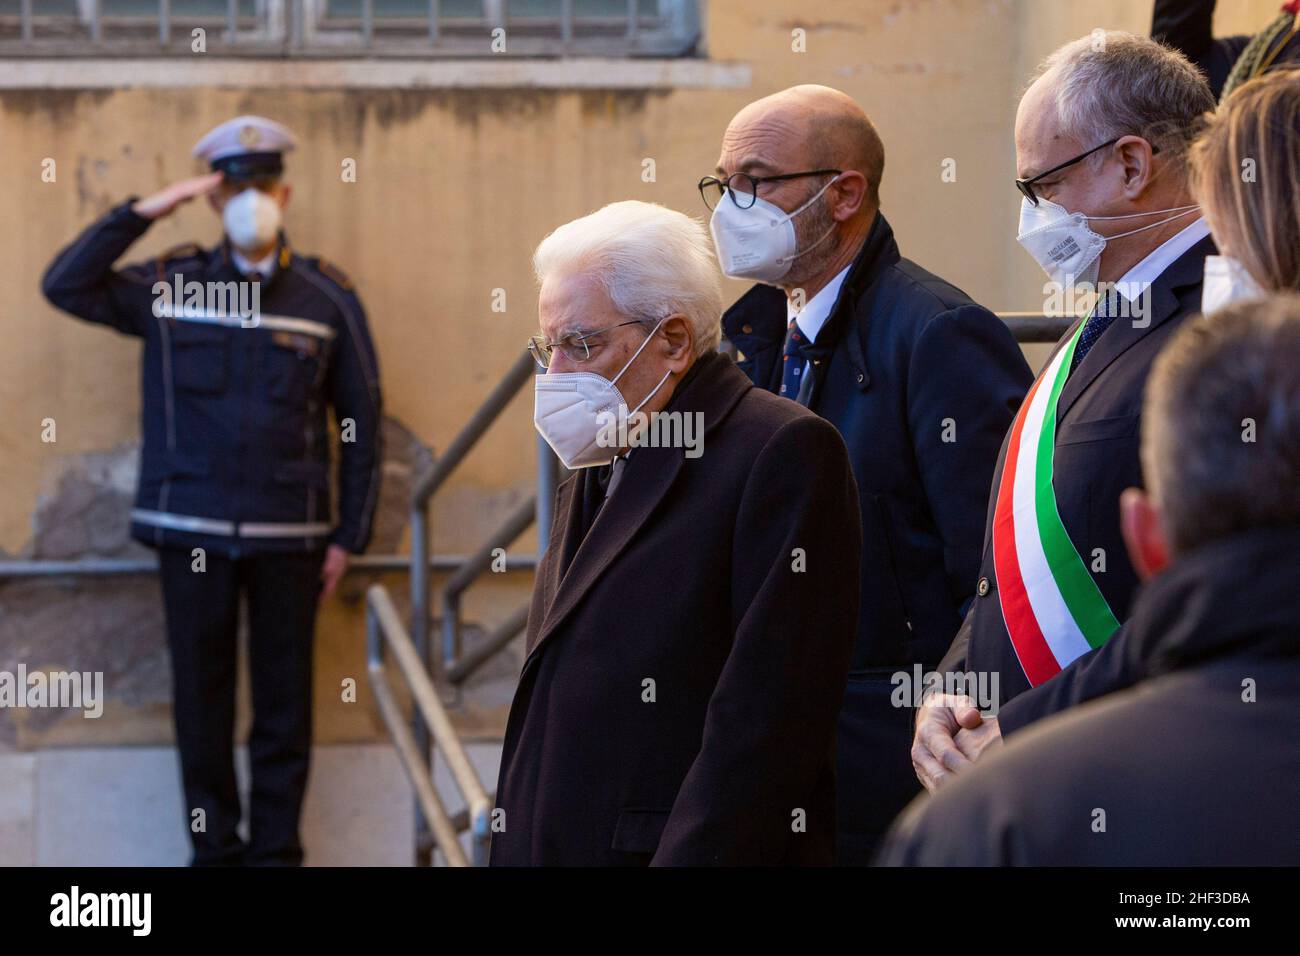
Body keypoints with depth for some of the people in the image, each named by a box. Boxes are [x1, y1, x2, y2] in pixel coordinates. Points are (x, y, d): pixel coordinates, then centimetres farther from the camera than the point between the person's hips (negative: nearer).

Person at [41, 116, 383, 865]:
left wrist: (349, 535, 2)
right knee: (202, 697, 5)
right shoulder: (168, 286, 4)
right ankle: (214, 847, 14)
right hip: (191, 532, 0)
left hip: (290, 535, 0)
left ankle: (276, 847, 13)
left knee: (285, 699, 4)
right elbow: (67, 285, -4)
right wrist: (145, 212, -8)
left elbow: (362, 421, 6)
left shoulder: (328, 297, 3)